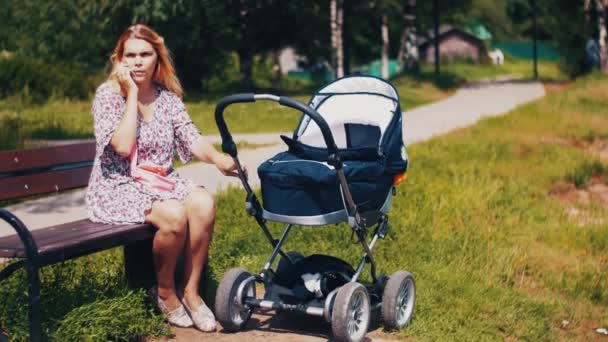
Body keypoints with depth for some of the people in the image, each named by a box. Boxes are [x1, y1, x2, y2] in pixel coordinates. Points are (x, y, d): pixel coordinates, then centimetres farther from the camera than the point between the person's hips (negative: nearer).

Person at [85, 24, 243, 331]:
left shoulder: (168, 96, 8)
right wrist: (132, 94, -17)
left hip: (161, 181, 5)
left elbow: (192, 140, -3)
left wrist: (217, 158, -24)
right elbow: (122, 146, -22)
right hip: (119, 188, -5)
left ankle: (190, 291, -10)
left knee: (204, 204, -26)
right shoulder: (108, 95, -7)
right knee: (174, 215, -31)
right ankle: (165, 292, -5)